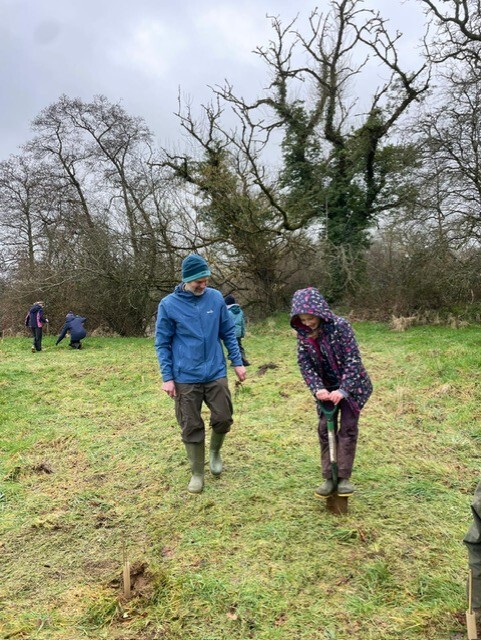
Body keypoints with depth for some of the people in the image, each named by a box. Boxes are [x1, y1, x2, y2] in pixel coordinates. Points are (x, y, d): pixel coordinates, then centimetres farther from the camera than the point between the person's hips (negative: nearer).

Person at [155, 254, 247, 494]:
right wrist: (167, 377, -6)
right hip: (186, 378, -2)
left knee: (223, 419, 5)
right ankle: (197, 473, 26)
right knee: (192, 427, 7)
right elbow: (162, 344, -2)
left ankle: (215, 451, 37)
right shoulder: (168, 305, -7)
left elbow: (228, 333, 8)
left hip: (216, 374, 2)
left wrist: (237, 362, 5)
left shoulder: (216, 298, -1)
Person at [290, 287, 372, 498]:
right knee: (325, 429, 3)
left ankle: (344, 477, 6)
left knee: (347, 428, -3)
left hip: (350, 385, -4)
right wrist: (317, 389, -21)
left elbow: (352, 359, -24)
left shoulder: (339, 326, -23)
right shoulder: (303, 333, -9)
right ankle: (329, 478, 12)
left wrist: (343, 390, -29)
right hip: (326, 388, 4)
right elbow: (304, 364, -7)